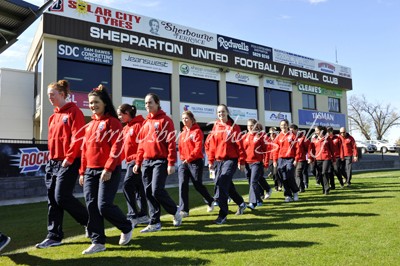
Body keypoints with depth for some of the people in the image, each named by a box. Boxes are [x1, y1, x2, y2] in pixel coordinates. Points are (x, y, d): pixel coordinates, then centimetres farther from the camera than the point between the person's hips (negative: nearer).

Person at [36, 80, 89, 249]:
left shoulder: (74, 112, -8)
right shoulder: (54, 116, 16)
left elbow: (78, 137, -17)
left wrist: (69, 158, -19)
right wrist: (51, 157, 13)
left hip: (68, 163, -8)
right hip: (52, 162, 8)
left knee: (62, 197, -9)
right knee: (52, 200, 8)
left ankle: (90, 221, 12)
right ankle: (54, 236, 17)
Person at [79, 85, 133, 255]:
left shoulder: (112, 122, -6)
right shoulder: (90, 125, 16)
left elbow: (117, 147, -14)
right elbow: (85, 149, 18)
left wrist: (108, 169, -20)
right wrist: (83, 172, 14)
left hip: (109, 171, -7)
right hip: (90, 171, 7)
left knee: (104, 206, -10)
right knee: (91, 207, 4)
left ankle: (127, 228, 17)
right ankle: (98, 242, 15)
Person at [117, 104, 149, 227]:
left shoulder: (138, 125, -10)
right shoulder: (126, 128, 17)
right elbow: (123, 147, 17)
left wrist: (137, 159, -20)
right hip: (130, 162, 9)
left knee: (127, 186, -12)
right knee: (138, 188, 12)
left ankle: (133, 215, -4)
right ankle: (142, 215, 20)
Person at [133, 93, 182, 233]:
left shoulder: (165, 120, -4)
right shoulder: (145, 122, 16)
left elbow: (171, 143, -10)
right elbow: (141, 144, 18)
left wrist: (171, 163, -15)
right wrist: (138, 162, 13)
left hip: (160, 161, -7)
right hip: (146, 162, 7)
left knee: (157, 190, -12)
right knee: (148, 193, 5)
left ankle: (175, 211, 14)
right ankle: (155, 223, 15)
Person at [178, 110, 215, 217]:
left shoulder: (197, 131, -6)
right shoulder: (182, 133, 13)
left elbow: (198, 147, -15)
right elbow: (181, 147, 15)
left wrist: (189, 158, -19)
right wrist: (182, 158, 0)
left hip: (196, 162, -5)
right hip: (184, 162, 5)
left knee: (198, 185, 4)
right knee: (183, 185, -6)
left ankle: (210, 201, 31)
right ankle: (184, 210, -1)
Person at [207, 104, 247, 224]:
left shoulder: (234, 126, -3)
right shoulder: (215, 127, 10)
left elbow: (239, 145, -5)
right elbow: (212, 145, 11)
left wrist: (241, 161, -8)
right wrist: (211, 161, 8)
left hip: (231, 160, -5)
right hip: (218, 160, 6)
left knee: (221, 183, -17)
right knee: (227, 185, 15)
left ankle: (222, 214, -8)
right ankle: (241, 203, 40)